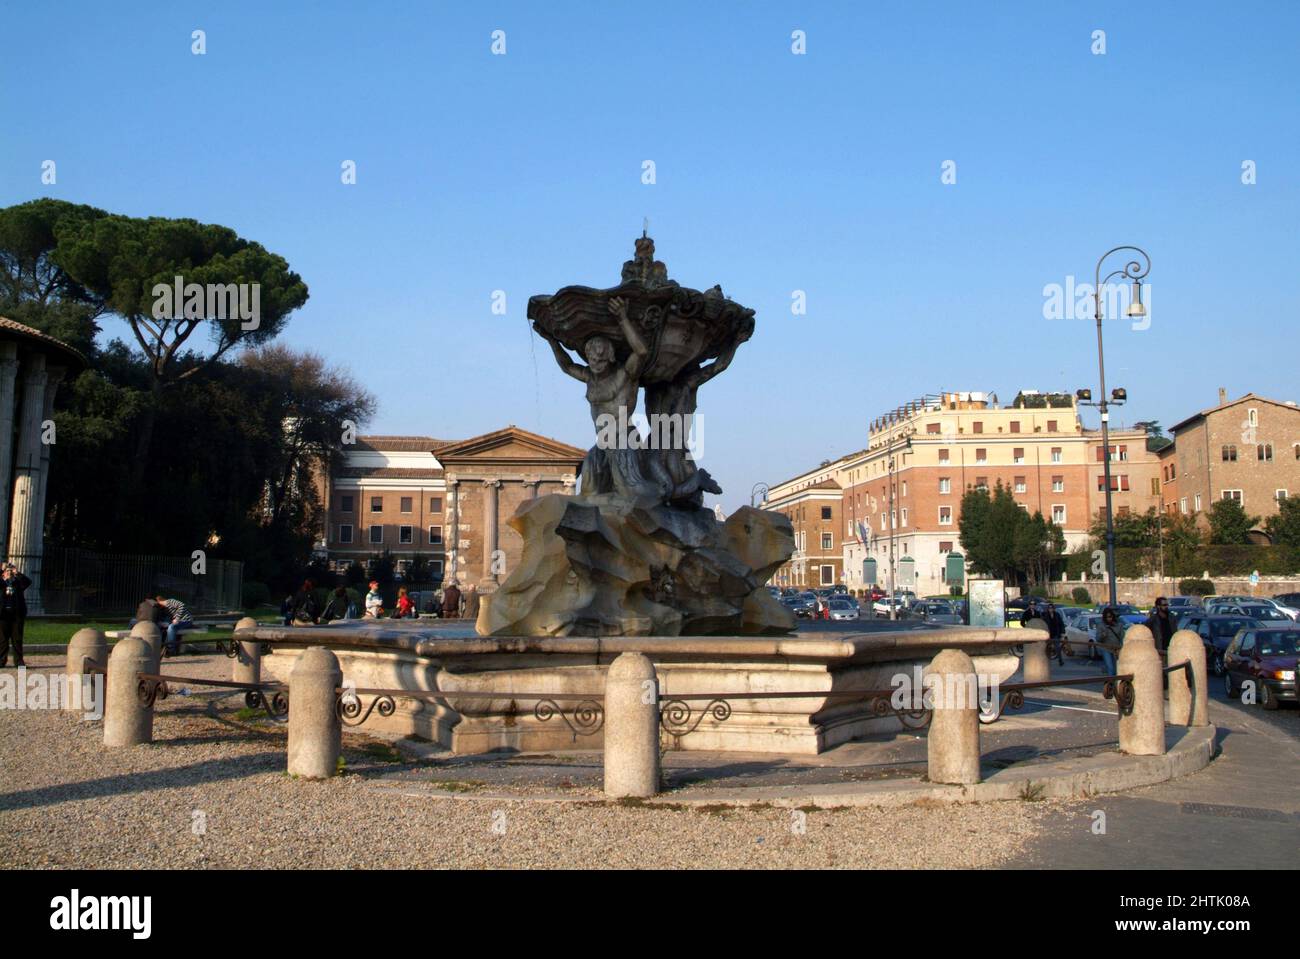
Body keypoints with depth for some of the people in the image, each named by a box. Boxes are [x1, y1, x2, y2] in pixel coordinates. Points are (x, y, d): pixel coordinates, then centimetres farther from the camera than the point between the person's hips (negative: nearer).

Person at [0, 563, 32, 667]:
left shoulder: (18, 582, 10)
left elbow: (28, 582, -8)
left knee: (17, 638, 2)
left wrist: (17, 574, -17)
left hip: (17, 613, 0)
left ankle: (18, 660, 5)